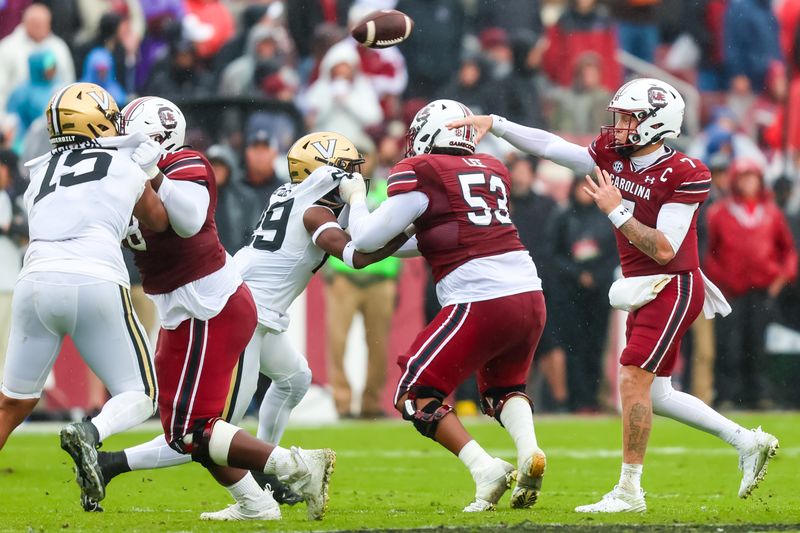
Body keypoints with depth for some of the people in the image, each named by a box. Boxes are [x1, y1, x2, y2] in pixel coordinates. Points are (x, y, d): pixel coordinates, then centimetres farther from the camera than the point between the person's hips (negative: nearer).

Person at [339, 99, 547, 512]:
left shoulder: (420, 173, -1)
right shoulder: (492, 171, 19)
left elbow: (366, 238, 0)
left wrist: (355, 197, 19)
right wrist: (387, 248, 34)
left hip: (480, 301, -7)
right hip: (530, 294, 7)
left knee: (415, 397, 6)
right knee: (502, 388, 29)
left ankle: (485, 468, -10)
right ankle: (529, 452, 1)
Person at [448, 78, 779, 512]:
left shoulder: (684, 175, -18)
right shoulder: (614, 154, 3)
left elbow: (664, 250, -21)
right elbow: (550, 147, 3)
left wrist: (616, 211, -22)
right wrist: (494, 124, -4)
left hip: (674, 287, -8)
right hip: (645, 292, 8)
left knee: (633, 381, -14)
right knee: (655, 394, 12)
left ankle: (629, 491, -7)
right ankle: (747, 442, 23)